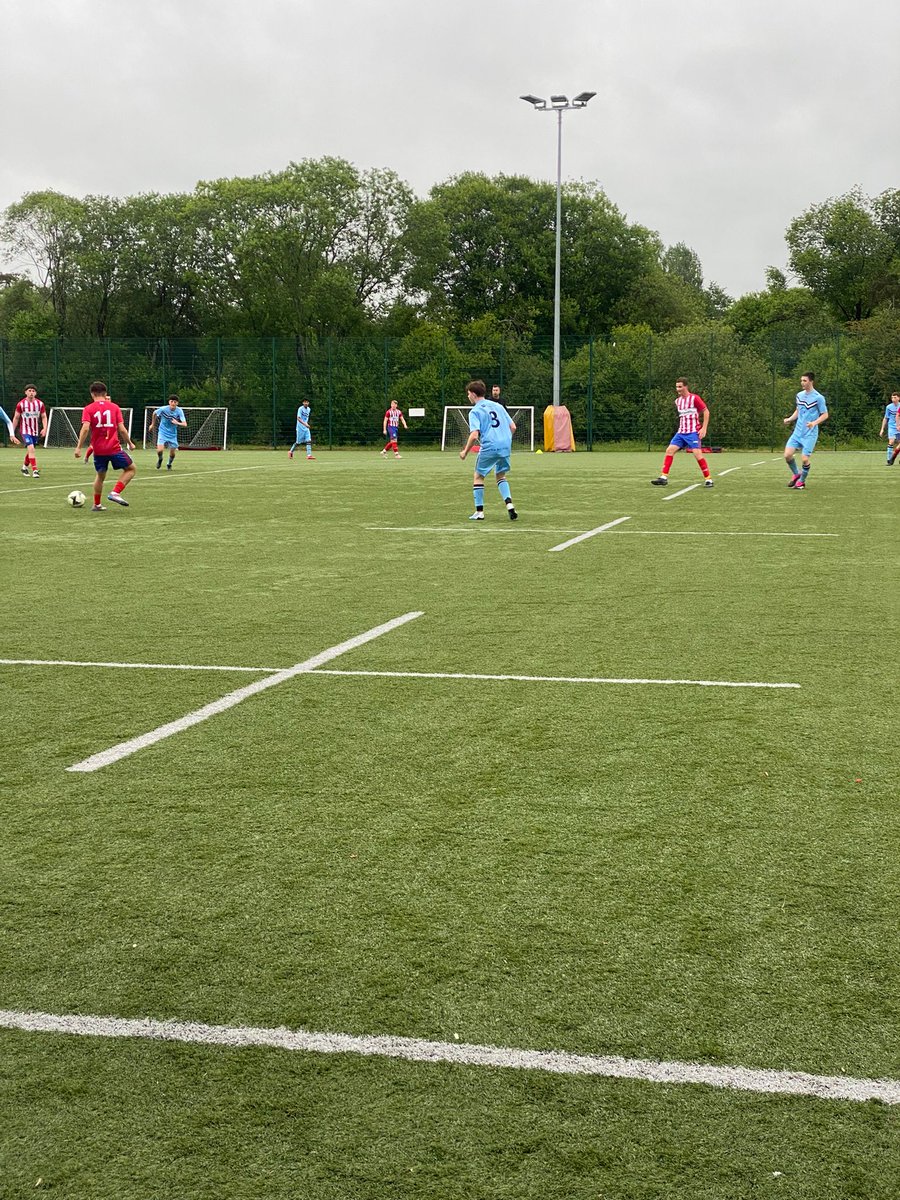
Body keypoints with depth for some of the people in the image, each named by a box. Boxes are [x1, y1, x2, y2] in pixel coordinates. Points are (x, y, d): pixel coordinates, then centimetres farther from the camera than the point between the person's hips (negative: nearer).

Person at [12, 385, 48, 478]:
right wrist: (12, 431, 3)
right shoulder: (21, 404, -6)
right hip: (25, 431, -4)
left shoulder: (40, 404, 0)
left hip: (35, 431, 4)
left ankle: (24, 467, 41)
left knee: (29, 451, 17)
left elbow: (44, 417, 5)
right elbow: (16, 418, 2)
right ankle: (35, 470, -23)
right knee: (31, 449, -21)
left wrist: (44, 428, -11)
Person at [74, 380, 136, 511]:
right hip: (114, 448, -2)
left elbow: (85, 428, -13)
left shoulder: (88, 409, 1)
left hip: (98, 450, 2)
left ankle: (96, 505, 24)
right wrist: (130, 443, 11)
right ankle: (115, 493, -4)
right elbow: (121, 429, -3)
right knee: (131, 469, 14)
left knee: (100, 476, 22)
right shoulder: (114, 407, 2)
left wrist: (79, 447, -11)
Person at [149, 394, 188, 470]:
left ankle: (169, 464, 38)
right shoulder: (163, 409, -16)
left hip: (173, 434, 1)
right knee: (160, 450, -19)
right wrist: (152, 424, 16)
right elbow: (154, 414, 6)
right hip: (163, 433, -1)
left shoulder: (179, 411, -16)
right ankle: (160, 459, 17)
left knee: (172, 453, 4)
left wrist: (177, 423, -43)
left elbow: (185, 425, -23)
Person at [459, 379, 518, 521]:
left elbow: (474, 435, -14)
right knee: (500, 476, 21)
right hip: (505, 446, 5)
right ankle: (509, 505, 1)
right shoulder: (498, 406, 15)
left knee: (478, 476, 11)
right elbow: (513, 427, 13)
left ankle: (479, 512, 9)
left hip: (489, 447, -5)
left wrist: (465, 452, -2)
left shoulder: (475, 411, -3)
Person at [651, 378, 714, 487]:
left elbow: (706, 411, -7)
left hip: (693, 432, -7)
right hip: (681, 432, 7)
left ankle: (708, 479, -5)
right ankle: (663, 477, -6)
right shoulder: (677, 401, 12)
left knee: (697, 453, -16)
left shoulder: (694, 398, -9)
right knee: (669, 450, -5)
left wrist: (704, 428, -13)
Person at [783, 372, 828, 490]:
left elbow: (825, 415, -6)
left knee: (804, 459, -10)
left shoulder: (818, 397, -10)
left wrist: (814, 423, -22)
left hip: (810, 434, -5)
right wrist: (790, 419, 5)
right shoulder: (799, 395, 9)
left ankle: (802, 481, 15)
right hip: (797, 432, 5)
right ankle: (796, 474, 19)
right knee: (787, 455, -8)